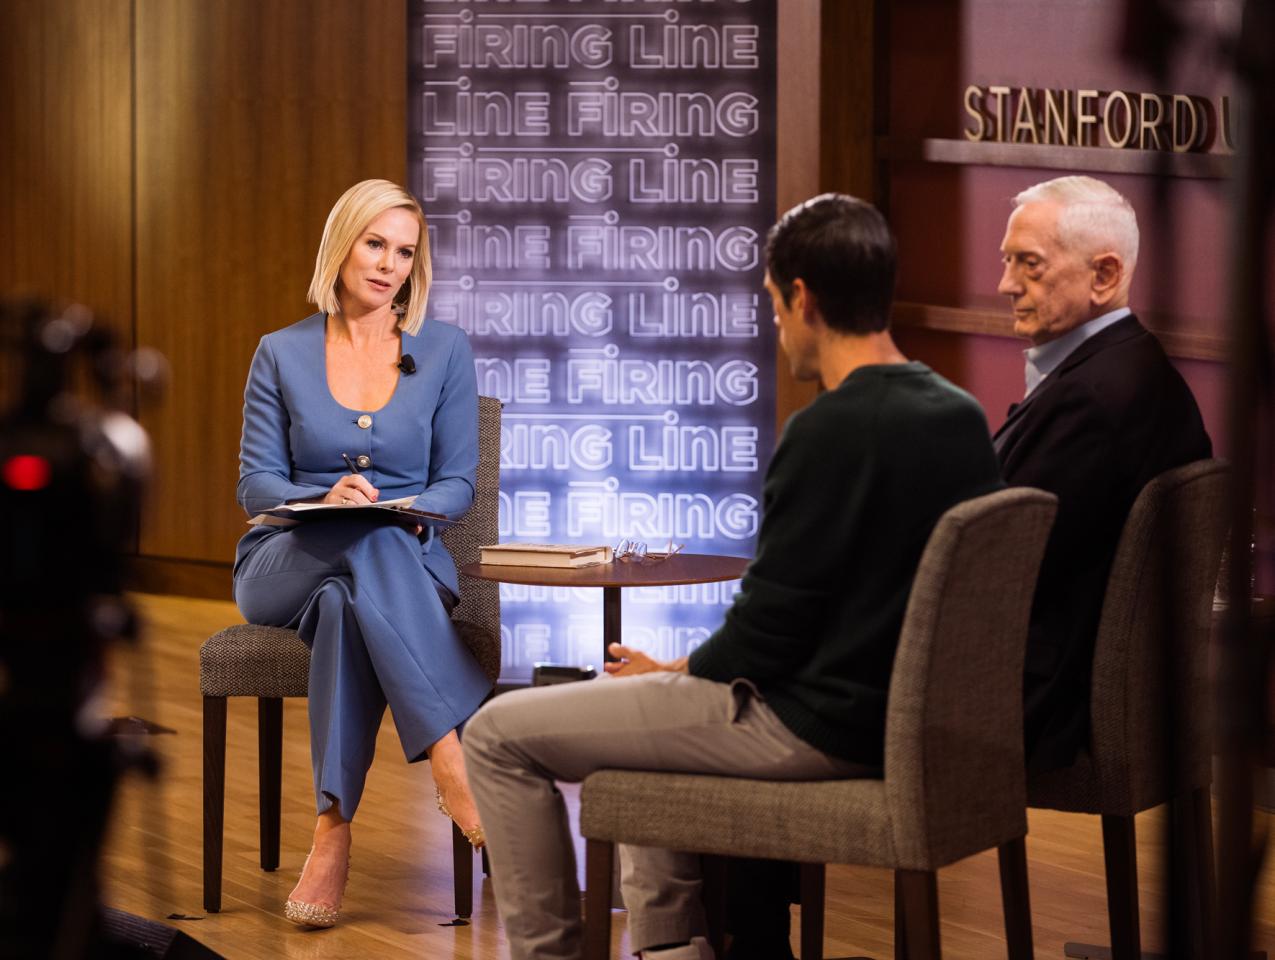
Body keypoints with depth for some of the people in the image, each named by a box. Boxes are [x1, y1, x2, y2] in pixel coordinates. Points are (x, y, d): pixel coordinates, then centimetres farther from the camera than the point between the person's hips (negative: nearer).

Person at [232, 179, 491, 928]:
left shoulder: (445, 352, 7)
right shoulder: (282, 355, 7)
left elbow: (458, 483, 5)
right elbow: (257, 484, 3)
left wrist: (405, 510, -17)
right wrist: (325, 501, -19)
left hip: (406, 561, 1)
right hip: (287, 562, -1)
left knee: (348, 601, -39)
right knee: (368, 545, -38)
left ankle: (335, 828, -41)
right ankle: (456, 770, -48)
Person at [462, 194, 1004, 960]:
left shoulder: (831, 431, -23)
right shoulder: (962, 417, 3)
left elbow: (764, 638, -19)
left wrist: (675, 673, 2)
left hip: (818, 726, -9)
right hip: (900, 715, 9)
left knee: (499, 736, 0)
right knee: (625, 693, 32)